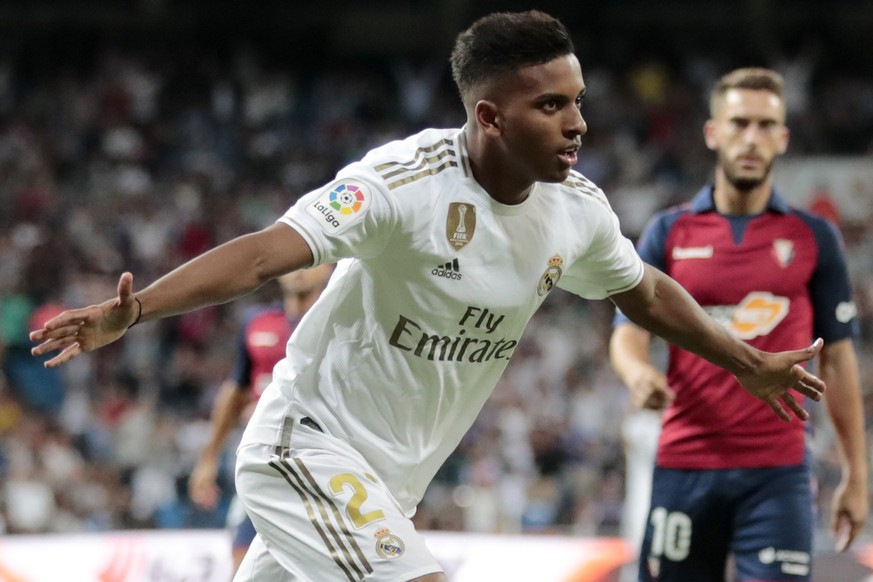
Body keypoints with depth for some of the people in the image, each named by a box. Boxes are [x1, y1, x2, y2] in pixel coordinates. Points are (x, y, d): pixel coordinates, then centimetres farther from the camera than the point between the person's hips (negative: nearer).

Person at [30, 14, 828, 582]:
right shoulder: (404, 182, -24)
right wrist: (130, 311, -47)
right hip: (311, 443, -7)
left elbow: (645, 294, 19)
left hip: (390, 478, 7)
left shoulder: (577, 209, -2)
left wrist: (751, 366, 27)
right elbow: (264, 254, -33)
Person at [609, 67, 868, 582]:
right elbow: (629, 334, 3)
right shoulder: (669, 232, 7)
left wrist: (856, 473, 6)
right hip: (684, 466, 1)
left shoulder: (814, 238, 7)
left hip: (778, 472, -1)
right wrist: (639, 372, -22)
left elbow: (837, 358, 9)